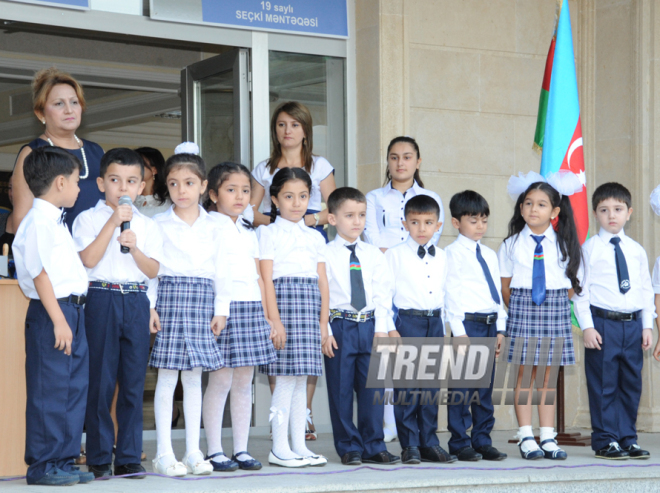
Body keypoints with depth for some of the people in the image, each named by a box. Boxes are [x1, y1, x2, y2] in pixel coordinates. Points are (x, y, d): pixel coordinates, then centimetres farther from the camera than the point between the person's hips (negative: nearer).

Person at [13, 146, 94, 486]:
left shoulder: (54, 221, 18)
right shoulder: (38, 221, -13)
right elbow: (40, 273, -18)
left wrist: (70, 317, 19)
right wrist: (58, 320, -21)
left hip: (70, 311, 10)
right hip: (51, 314, -10)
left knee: (74, 388, 11)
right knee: (49, 391, -5)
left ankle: (64, 461, 18)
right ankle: (42, 465, 1)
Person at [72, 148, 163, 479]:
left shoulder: (147, 226, 12)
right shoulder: (88, 219, 3)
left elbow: (153, 270, 4)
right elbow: (88, 259, -12)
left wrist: (134, 247, -13)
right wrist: (113, 222, -13)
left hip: (137, 302, 3)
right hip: (101, 299, -3)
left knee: (134, 383, 3)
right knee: (100, 381, -1)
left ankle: (129, 457, 9)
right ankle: (99, 458, 6)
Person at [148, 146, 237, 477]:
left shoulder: (215, 228, 9)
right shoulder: (158, 225, 2)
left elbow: (222, 271, 9)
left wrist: (221, 309, 3)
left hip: (202, 300, 3)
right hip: (169, 296, -3)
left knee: (194, 377, 7)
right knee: (167, 377, -3)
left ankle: (193, 451, 11)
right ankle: (164, 453, 0)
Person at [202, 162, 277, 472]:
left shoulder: (250, 232, 18)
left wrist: (266, 318, 16)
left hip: (252, 308, 6)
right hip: (223, 307, -6)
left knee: (244, 382, 7)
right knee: (220, 380, -6)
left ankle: (241, 449, 11)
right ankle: (215, 451, 0)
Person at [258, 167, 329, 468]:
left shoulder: (315, 237, 17)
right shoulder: (269, 233, 1)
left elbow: (322, 281, 15)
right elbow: (267, 279, -6)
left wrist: (323, 320, 8)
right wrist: (274, 319, -14)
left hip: (309, 307, 5)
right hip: (283, 300, -5)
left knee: (301, 379, 7)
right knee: (286, 379, -8)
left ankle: (299, 445, 11)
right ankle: (279, 448, -4)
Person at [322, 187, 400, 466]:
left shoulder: (373, 255, 11)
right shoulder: (325, 254, 0)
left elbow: (383, 293, 8)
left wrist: (382, 328, -2)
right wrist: (325, 331, -10)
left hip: (370, 326, 3)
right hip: (339, 327, -3)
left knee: (372, 388, 4)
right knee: (341, 389, 1)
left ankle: (373, 447, 11)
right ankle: (349, 447, 10)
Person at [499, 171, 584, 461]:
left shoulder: (564, 244, 4)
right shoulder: (511, 245, 3)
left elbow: (572, 283, 7)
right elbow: (505, 286, 6)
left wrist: (555, 305, 2)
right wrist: (518, 310, 2)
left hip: (555, 309, 1)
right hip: (522, 308, -1)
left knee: (548, 375, 4)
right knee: (525, 374, -1)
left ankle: (548, 438, 8)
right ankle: (526, 438, 2)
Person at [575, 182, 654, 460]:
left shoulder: (636, 250, 12)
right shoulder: (590, 249, 0)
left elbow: (646, 289, 15)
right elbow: (581, 289, -4)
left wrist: (647, 325, 7)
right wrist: (587, 326, -11)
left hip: (633, 324, 4)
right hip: (603, 324, -4)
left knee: (631, 384, 7)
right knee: (603, 385, -2)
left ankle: (627, 439, 16)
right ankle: (605, 442, 5)